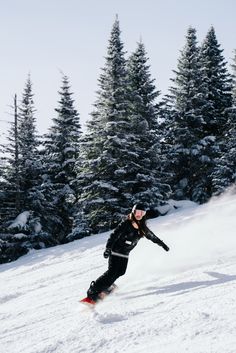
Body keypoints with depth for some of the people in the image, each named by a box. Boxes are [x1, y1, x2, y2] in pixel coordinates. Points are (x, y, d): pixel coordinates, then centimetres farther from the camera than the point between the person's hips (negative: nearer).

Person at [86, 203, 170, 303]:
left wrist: (163, 244, 30)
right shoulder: (126, 223, -14)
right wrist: (108, 248, -29)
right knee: (112, 272, -16)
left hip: (125, 254, 7)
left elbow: (152, 236, 22)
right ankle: (93, 292, -16)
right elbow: (114, 235, -19)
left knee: (120, 272, -11)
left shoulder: (142, 227, 6)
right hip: (115, 251, -7)